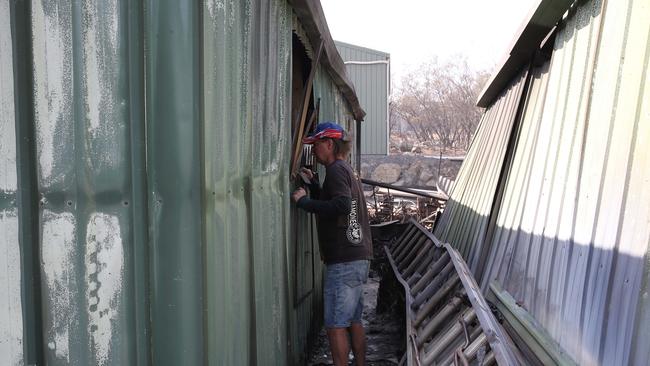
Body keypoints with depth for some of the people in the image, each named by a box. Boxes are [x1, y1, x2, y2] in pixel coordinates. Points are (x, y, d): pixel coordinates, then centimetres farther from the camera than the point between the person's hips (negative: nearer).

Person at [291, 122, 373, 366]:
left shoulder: (337, 170, -11)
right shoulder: (346, 170, 20)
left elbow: (341, 206, -27)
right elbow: (330, 203, 27)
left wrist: (303, 201, -19)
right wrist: (313, 183, 16)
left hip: (344, 261, -10)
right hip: (358, 258, 10)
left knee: (336, 325, -3)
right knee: (353, 321, 17)